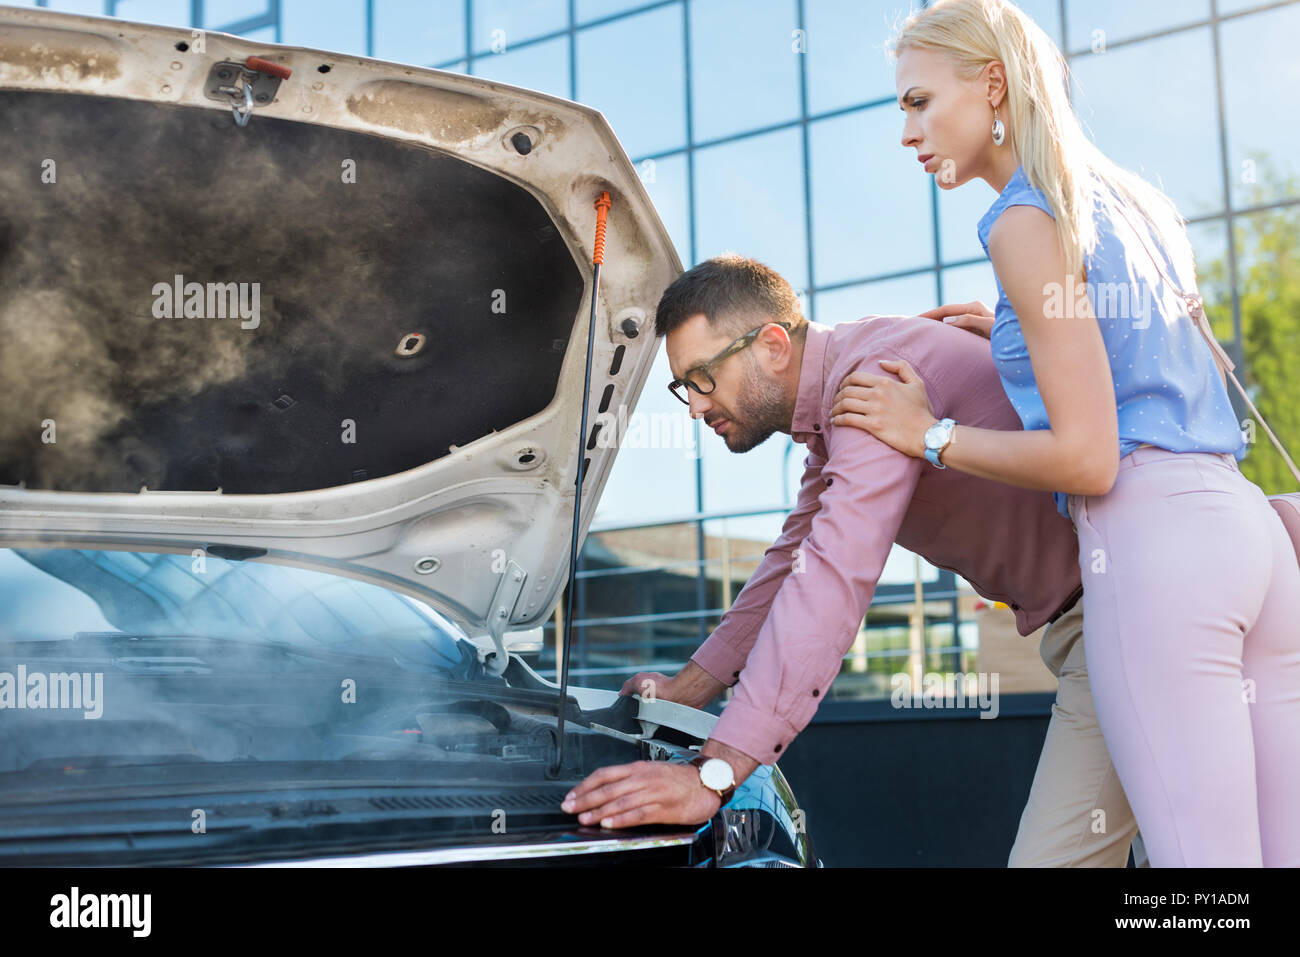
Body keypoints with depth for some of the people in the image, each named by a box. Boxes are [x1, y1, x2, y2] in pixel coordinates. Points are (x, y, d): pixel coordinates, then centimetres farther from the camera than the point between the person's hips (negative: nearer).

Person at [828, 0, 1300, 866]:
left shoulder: (1030, 220, -6)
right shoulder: (1130, 201, 22)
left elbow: (1086, 459, -11)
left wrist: (928, 436, 0)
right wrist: (1016, 332, 32)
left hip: (1155, 541, -9)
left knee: (1202, 855, -6)